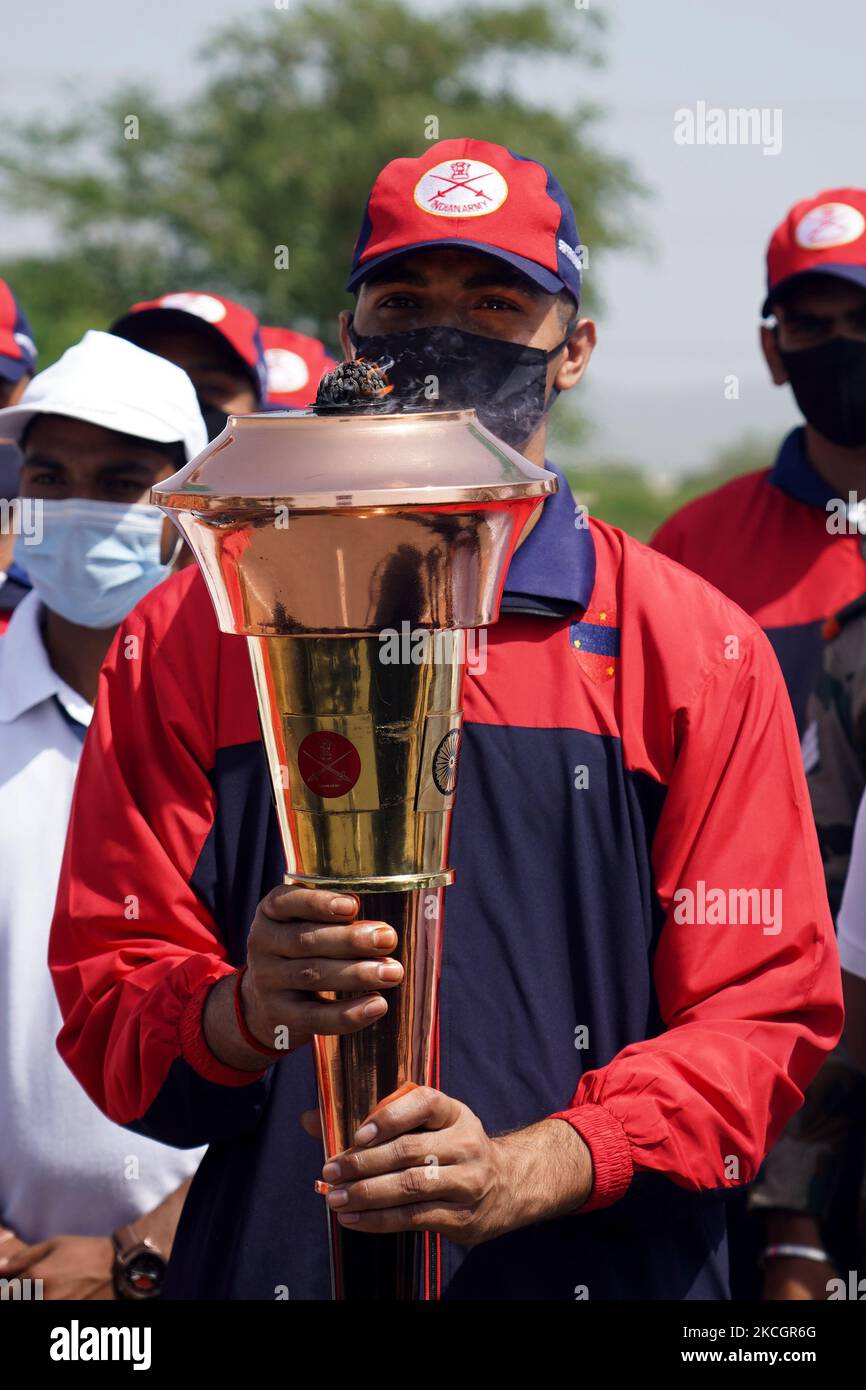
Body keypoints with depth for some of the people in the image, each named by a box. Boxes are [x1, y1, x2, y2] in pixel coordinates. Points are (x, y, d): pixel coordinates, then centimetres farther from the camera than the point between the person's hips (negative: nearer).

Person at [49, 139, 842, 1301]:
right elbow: (105, 997, 0)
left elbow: (764, 1010, -4)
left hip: (603, 1274, 0)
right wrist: (246, 1013, -23)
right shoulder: (191, 638, 4)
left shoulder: (700, 650, 2)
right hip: (266, 1270, 1)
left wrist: (522, 1173, -20)